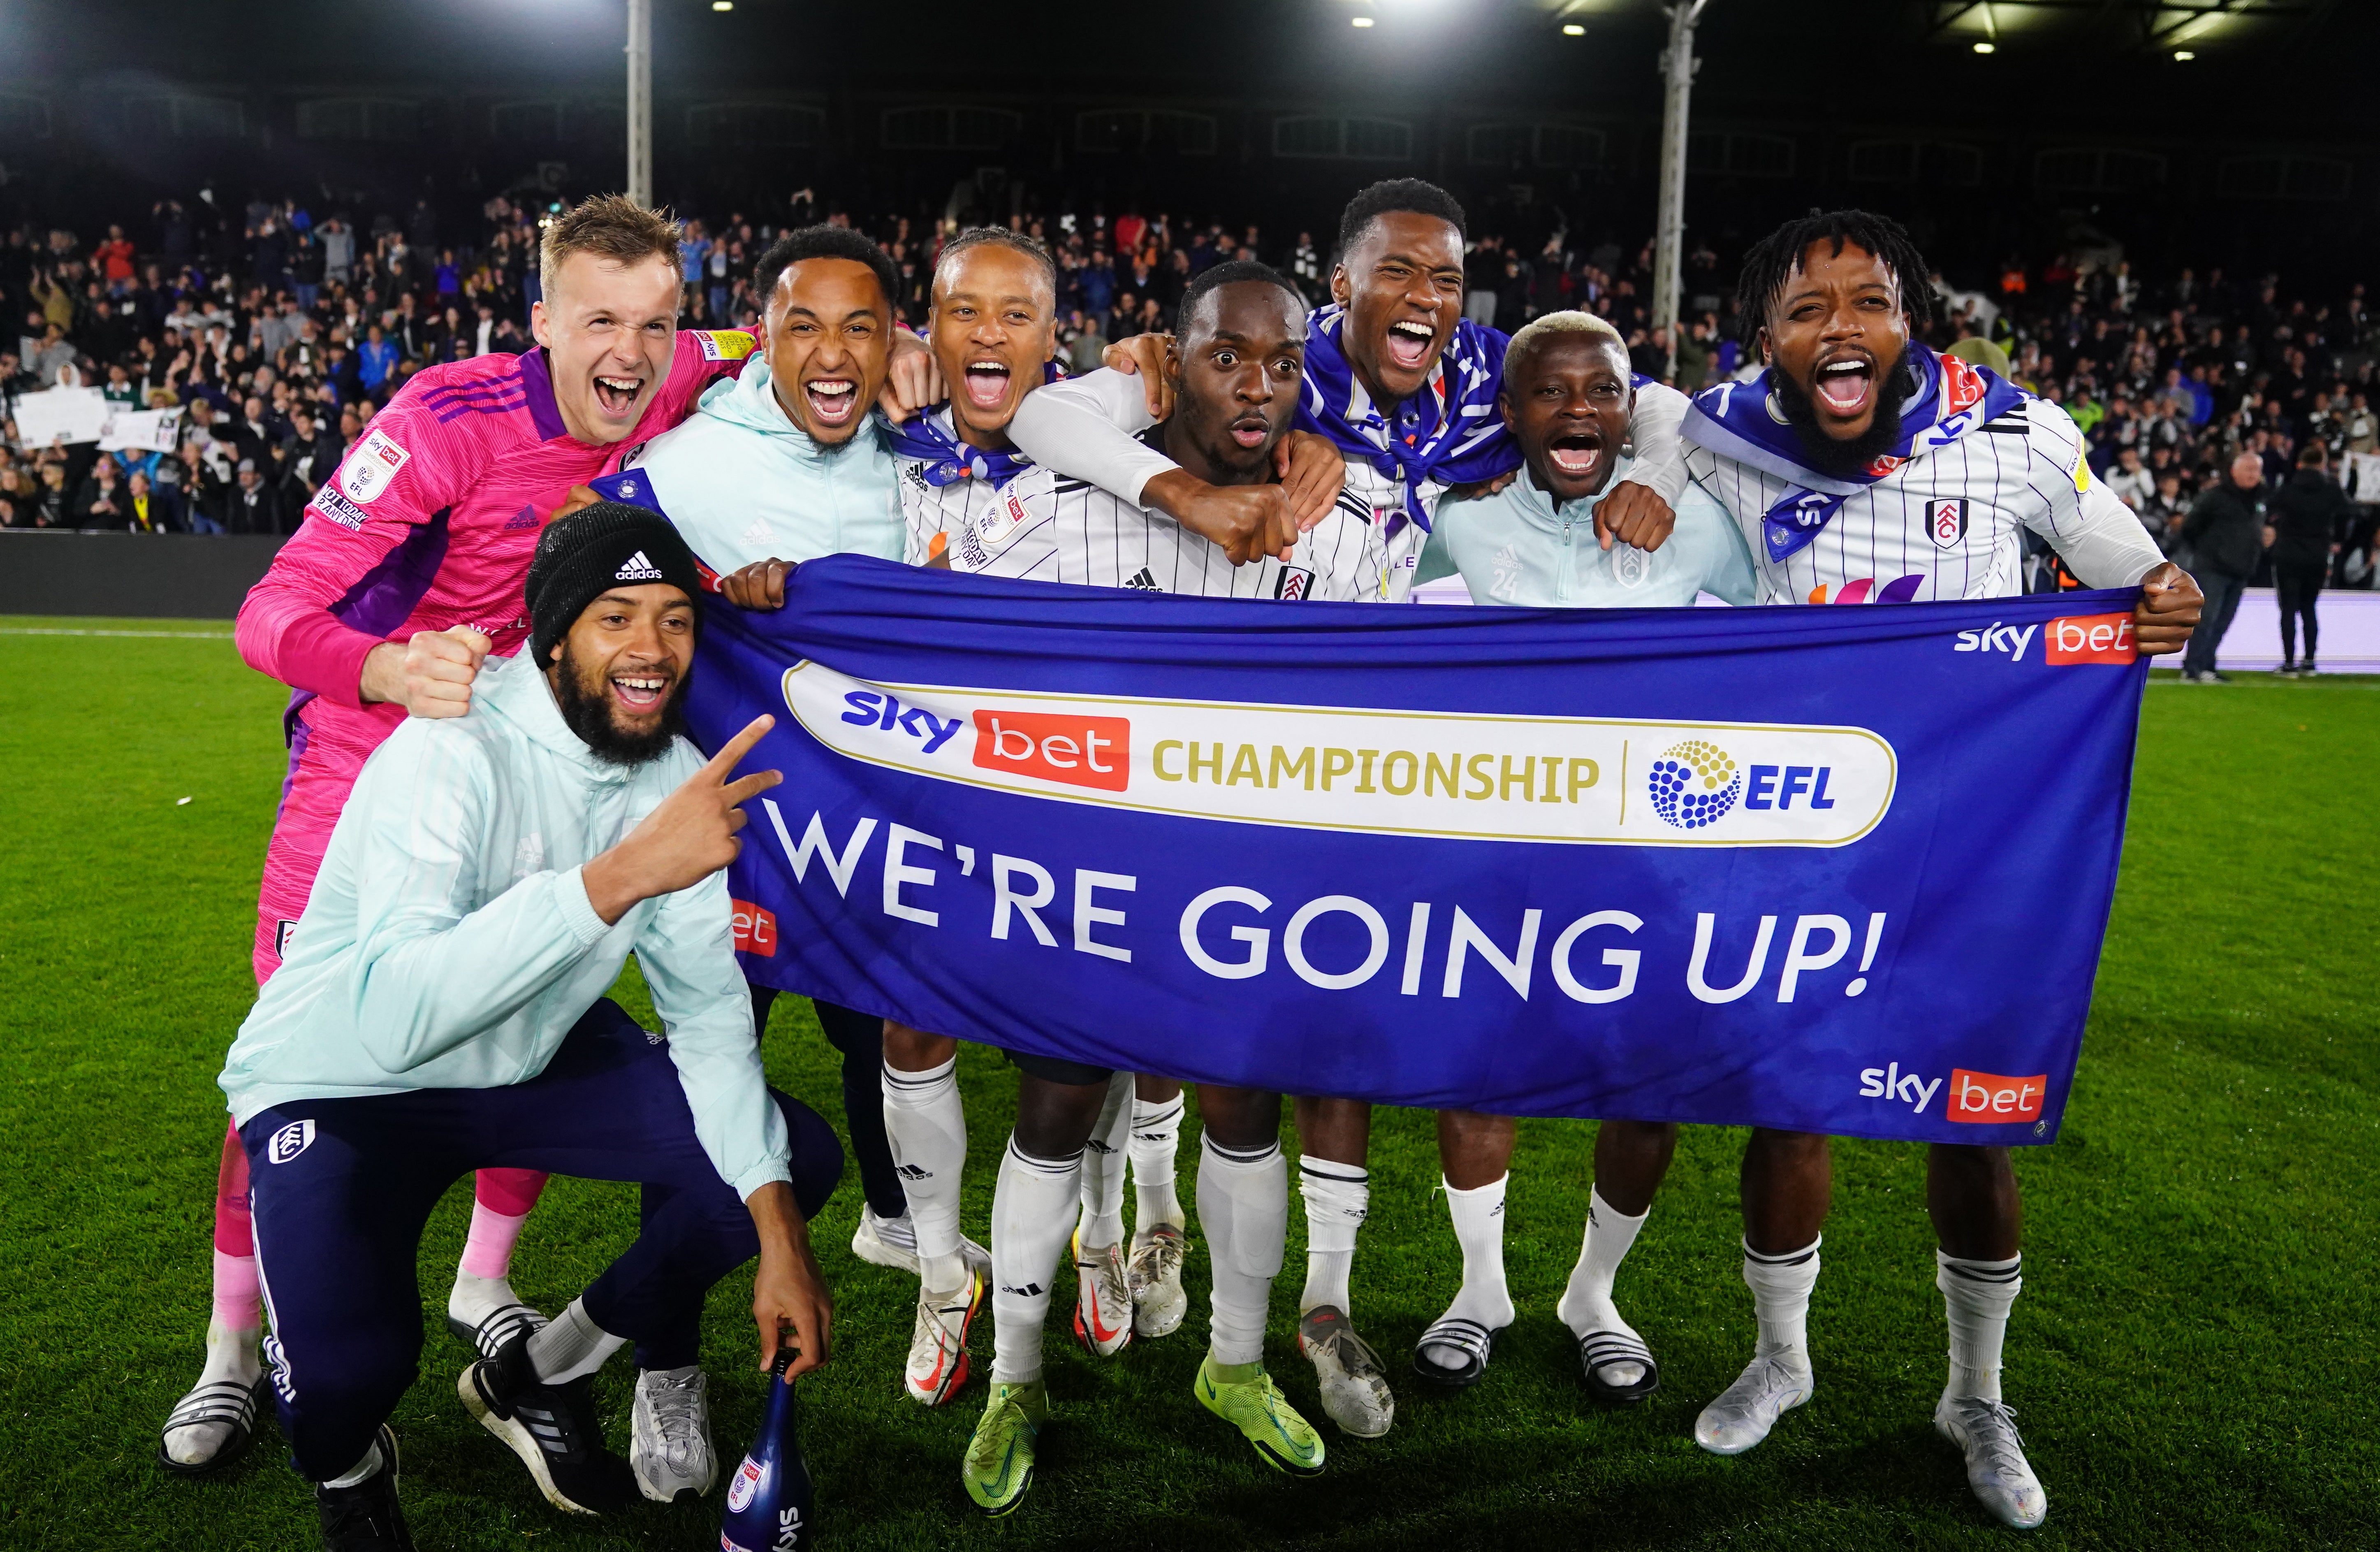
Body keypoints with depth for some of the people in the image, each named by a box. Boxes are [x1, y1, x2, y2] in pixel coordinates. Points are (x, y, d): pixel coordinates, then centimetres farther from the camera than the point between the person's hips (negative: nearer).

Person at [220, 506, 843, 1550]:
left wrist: (778, 1237, -11)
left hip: (533, 1058, 6)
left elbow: (707, 1008, -5)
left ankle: (537, 1377, 15)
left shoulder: (674, 775, -8)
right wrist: (622, 874, -50)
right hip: (345, 1082, -6)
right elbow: (395, 1017, -44)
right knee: (346, 1366, -31)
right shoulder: (452, 758, -29)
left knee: (798, 1158, -5)